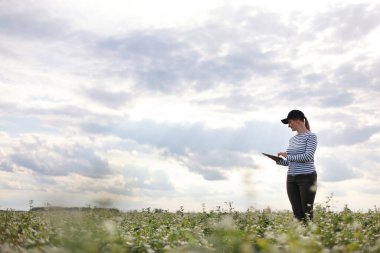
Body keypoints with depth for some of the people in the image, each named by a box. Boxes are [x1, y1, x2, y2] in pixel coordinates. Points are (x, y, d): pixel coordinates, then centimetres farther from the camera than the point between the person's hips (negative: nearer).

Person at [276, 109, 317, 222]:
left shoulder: (311, 136, -4)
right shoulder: (292, 139, 15)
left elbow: (308, 156, -17)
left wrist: (288, 156, -14)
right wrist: (279, 161, -1)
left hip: (307, 177, -6)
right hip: (291, 179, 6)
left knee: (307, 213, -4)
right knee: (297, 213, 5)